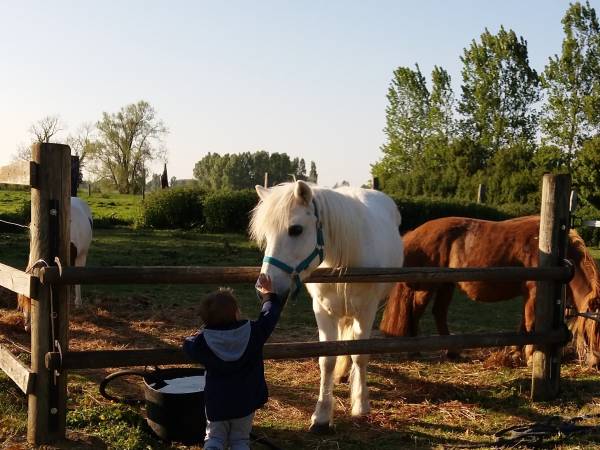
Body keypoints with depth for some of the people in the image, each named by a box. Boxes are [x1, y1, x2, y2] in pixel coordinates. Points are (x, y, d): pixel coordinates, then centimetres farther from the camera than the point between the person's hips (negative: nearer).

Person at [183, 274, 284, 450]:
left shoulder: (203, 341, -15)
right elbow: (270, 315, 0)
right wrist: (269, 294, 16)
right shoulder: (253, 332, -16)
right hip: (246, 401, 0)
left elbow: (188, 344, 6)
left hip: (216, 403, 0)